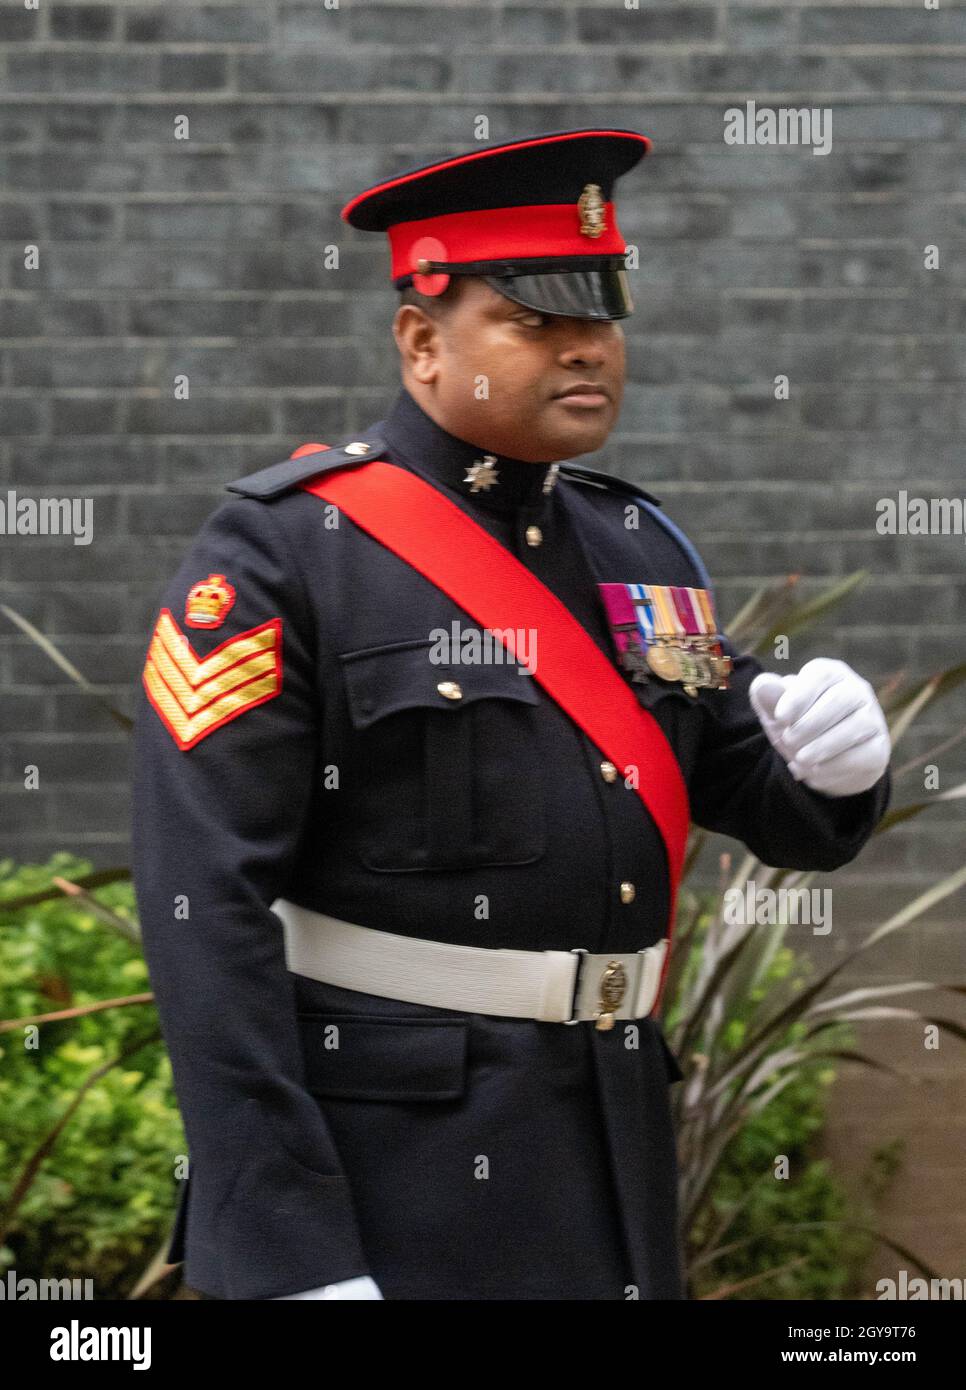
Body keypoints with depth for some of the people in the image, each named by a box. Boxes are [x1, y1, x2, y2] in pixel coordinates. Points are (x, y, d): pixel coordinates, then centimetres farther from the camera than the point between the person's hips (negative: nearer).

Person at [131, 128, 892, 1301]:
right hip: (375, 1167, -7)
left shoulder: (642, 550, 9)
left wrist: (838, 757, -11)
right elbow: (205, 910, -16)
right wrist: (290, 1257, -22)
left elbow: (782, 813, 15)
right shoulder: (281, 554, -11)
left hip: (609, 1154, 7)